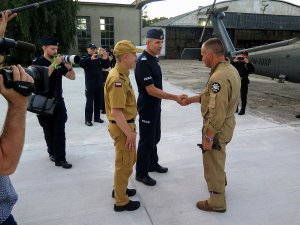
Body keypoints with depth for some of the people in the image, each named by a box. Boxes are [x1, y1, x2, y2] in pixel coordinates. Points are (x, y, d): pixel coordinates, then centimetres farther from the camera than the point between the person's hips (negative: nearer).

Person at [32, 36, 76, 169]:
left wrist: (69, 67, -15)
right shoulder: (37, 62, -5)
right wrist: (54, 63, -27)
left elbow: (72, 77, 3)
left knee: (60, 131, -3)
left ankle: (60, 158, 1)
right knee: (49, 131, 11)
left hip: (58, 102, 3)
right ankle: (52, 152, 31)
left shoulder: (59, 62, 6)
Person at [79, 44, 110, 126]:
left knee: (98, 101, 11)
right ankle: (88, 119, 3)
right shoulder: (86, 58, -3)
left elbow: (106, 66, 11)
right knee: (89, 102, -3)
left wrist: (106, 60, -10)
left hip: (99, 84, 5)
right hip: (90, 84, -5)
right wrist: (91, 59, -35)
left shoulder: (99, 58, 9)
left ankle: (97, 117, 24)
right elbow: (81, 64, -23)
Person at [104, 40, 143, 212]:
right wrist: (129, 133, -23)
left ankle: (120, 189, 42)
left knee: (130, 160, 24)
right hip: (122, 128, -10)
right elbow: (116, 111, -28)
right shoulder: (118, 79, -24)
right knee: (124, 164, 5)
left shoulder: (122, 74, 9)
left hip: (127, 124, 10)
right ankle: (121, 202, 22)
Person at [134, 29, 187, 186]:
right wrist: (175, 97, -26)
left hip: (155, 106, 9)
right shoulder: (143, 62, -22)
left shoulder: (153, 59, 7)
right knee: (146, 140, 2)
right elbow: (151, 90, -26)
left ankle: (153, 164, 38)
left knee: (155, 137, 20)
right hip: (147, 107, -9)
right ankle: (141, 174, 18)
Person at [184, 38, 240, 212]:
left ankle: (217, 203, 28)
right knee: (217, 159, 31)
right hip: (225, 124, 10)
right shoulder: (230, 68, 3)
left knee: (213, 164, 8)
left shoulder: (219, 77, -29)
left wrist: (207, 138, -22)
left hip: (217, 128, -10)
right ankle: (221, 181, 57)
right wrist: (193, 99, 10)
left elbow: (217, 114, -30)